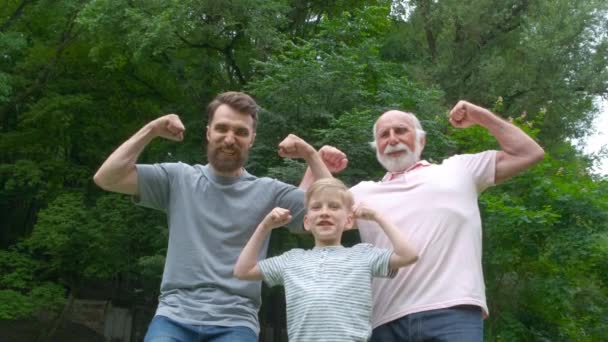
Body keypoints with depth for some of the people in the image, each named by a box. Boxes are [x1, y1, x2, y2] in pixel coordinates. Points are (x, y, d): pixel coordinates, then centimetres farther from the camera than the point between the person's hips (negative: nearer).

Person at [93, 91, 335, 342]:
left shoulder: (269, 192, 7)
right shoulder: (178, 179, 9)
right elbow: (106, 178, 3)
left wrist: (310, 154, -4)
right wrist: (151, 131, 0)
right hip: (174, 316, 1)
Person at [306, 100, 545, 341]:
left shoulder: (457, 170, 20)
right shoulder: (363, 192, 23)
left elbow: (529, 153, 21)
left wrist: (480, 116, 20)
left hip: (453, 312, -2)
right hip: (387, 322, 3)